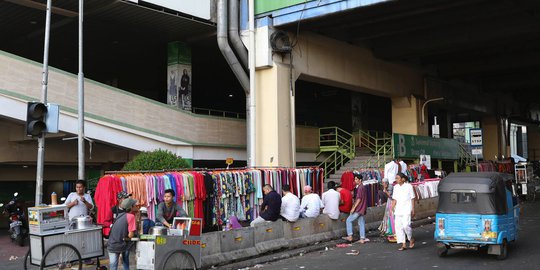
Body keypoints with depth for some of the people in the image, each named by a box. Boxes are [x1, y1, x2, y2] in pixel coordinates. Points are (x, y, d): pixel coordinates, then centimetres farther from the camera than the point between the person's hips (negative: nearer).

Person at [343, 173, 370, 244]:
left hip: (358, 209, -10)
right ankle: (362, 239, 10)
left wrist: (353, 208, -18)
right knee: (361, 223, 10)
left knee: (348, 220, -3)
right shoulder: (363, 187, 15)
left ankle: (350, 236, -2)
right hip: (362, 209, 10)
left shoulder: (360, 188, -16)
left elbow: (359, 199, -20)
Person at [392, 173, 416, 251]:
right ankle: (403, 244, 7)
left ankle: (411, 239, 9)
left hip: (407, 209, -5)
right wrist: (392, 209, 6)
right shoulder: (396, 187, 11)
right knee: (398, 226, -1)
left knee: (406, 225, -18)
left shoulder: (409, 186, -3)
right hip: (398, 210, 5)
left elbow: (412, 198, 0)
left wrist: (413, 210, -3)